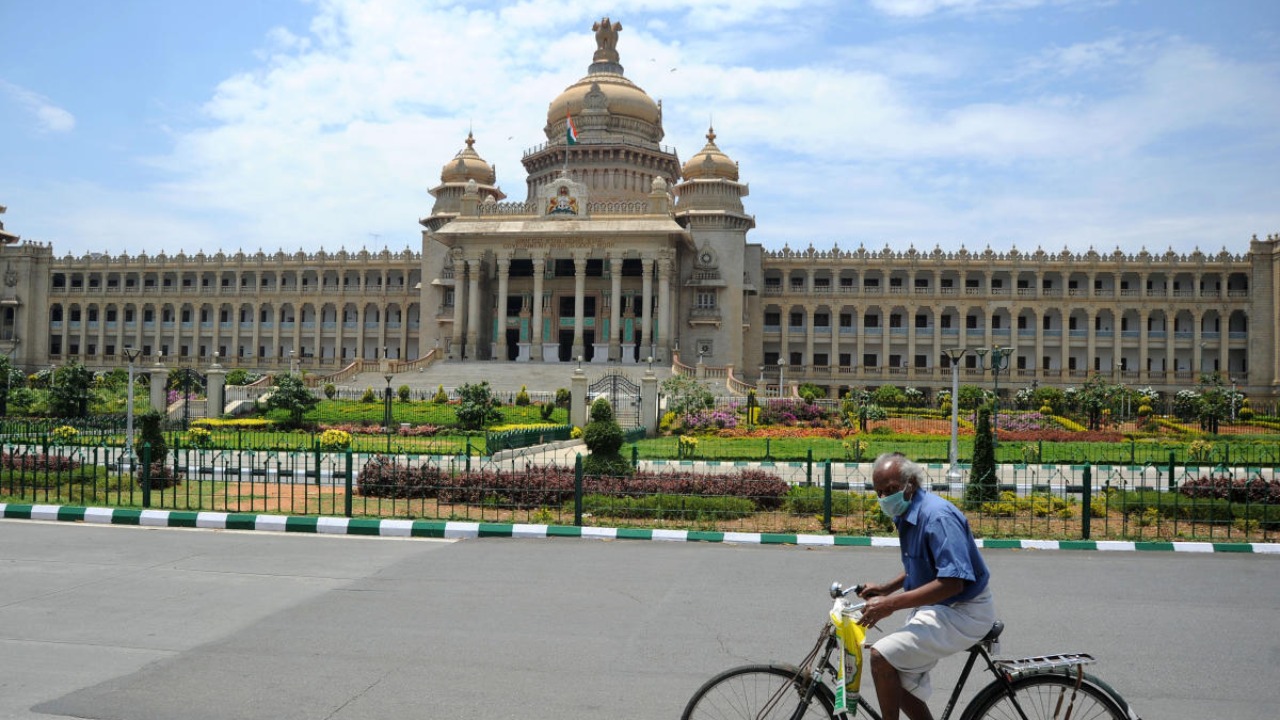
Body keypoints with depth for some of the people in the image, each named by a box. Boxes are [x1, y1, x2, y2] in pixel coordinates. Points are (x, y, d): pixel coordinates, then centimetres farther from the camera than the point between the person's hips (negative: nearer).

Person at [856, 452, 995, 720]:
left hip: (961, 612, -10)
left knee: (882, 656, -21)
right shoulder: (906, 515, 6)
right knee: (899, 682, 11)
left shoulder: (937, 515, -24)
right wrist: (886, 589, 7)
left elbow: (952, 582, -31)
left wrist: (891, 604, -31)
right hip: (935, 608, 10)